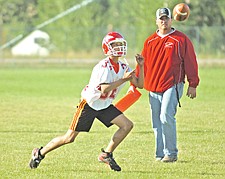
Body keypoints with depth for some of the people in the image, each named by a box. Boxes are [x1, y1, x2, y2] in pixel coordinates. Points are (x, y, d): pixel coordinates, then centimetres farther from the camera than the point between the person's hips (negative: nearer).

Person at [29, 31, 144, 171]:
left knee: (127, 125, -11)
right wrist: (123, 80, -36)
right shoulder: (103, 67, -24)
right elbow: (104, 90, -35)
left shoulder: (123, 67, -1)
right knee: (69, 138, -4)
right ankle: (40, 153, 15)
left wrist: (141, 66, -12)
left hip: (105, 106, 7)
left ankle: (107, 155, 1)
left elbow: (140, 85, 0)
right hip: (89, 104, -7)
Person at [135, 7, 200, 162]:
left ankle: (171, 153, -9)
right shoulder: (150, 41, 14)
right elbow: (143, 64, 20)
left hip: (173, 85, -5)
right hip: (154, 88, 5)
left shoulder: (181, 39, 1)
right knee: (156, 122, 4)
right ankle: (160, 154, 11)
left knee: (166, 116, -18)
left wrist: (193, 84, -3)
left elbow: (190, 62, 1)